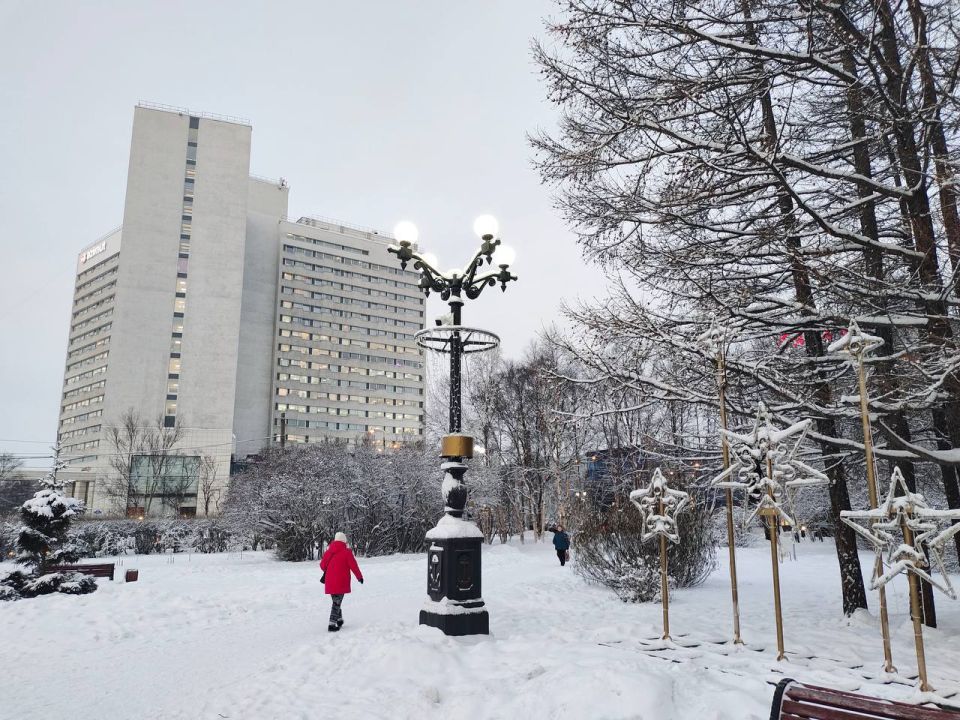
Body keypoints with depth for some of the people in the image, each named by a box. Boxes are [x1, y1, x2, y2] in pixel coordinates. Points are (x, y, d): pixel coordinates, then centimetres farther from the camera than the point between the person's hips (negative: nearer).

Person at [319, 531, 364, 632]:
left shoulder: (329, 551, 4)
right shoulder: (347, 552, -10)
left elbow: (322, 565, 12)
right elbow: (354, 566, -7)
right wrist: (360, 577, 8)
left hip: (330, 582, 5)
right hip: (341, 582, -5)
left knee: (336, 601, 21)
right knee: (337, 603, 1)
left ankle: (339, 620, 30)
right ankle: (332, 624, -5)